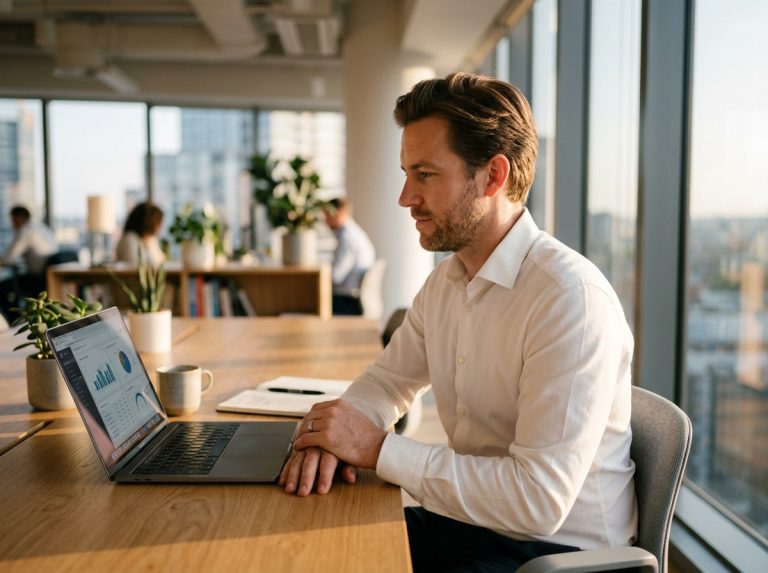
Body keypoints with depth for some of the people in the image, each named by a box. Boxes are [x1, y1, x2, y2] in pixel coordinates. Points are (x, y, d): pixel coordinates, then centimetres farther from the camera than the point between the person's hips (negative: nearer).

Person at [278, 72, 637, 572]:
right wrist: (332, 435, -8)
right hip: (468, 524, 7)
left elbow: (538, 500, -27)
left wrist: (379, 448, -22)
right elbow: (387, 381, 15)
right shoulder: (446, 279, 4)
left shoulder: (572, 299, -24)